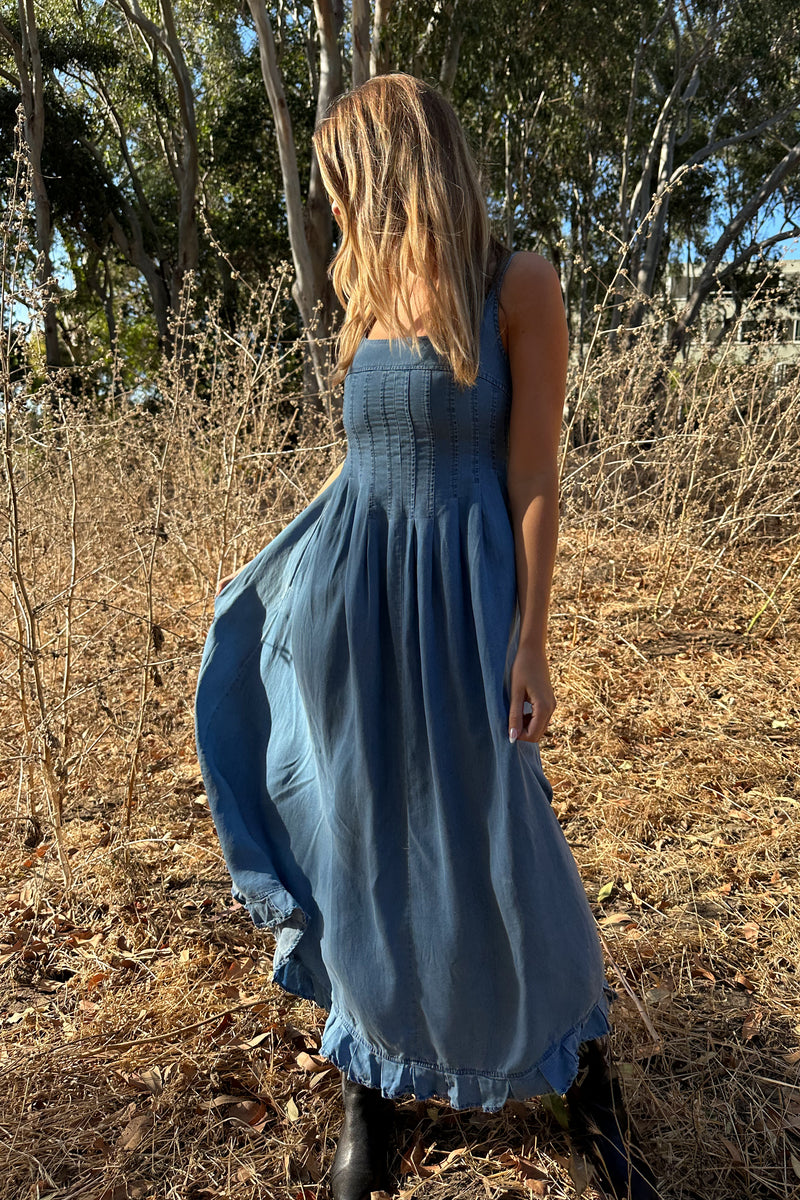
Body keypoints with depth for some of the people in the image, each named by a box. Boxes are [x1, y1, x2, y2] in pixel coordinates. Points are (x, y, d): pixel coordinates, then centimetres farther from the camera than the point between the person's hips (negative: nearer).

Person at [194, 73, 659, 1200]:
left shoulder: (518, 285, -7)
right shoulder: (372, 289, 10)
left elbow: (533, 475, -10)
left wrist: (531, 643, -12)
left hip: (462, 588, -5)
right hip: (351, 587, 5)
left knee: (494, 839, 5)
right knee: (363, 835, 12)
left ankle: (580, 1066, 33)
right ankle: (372, 1075, 35)